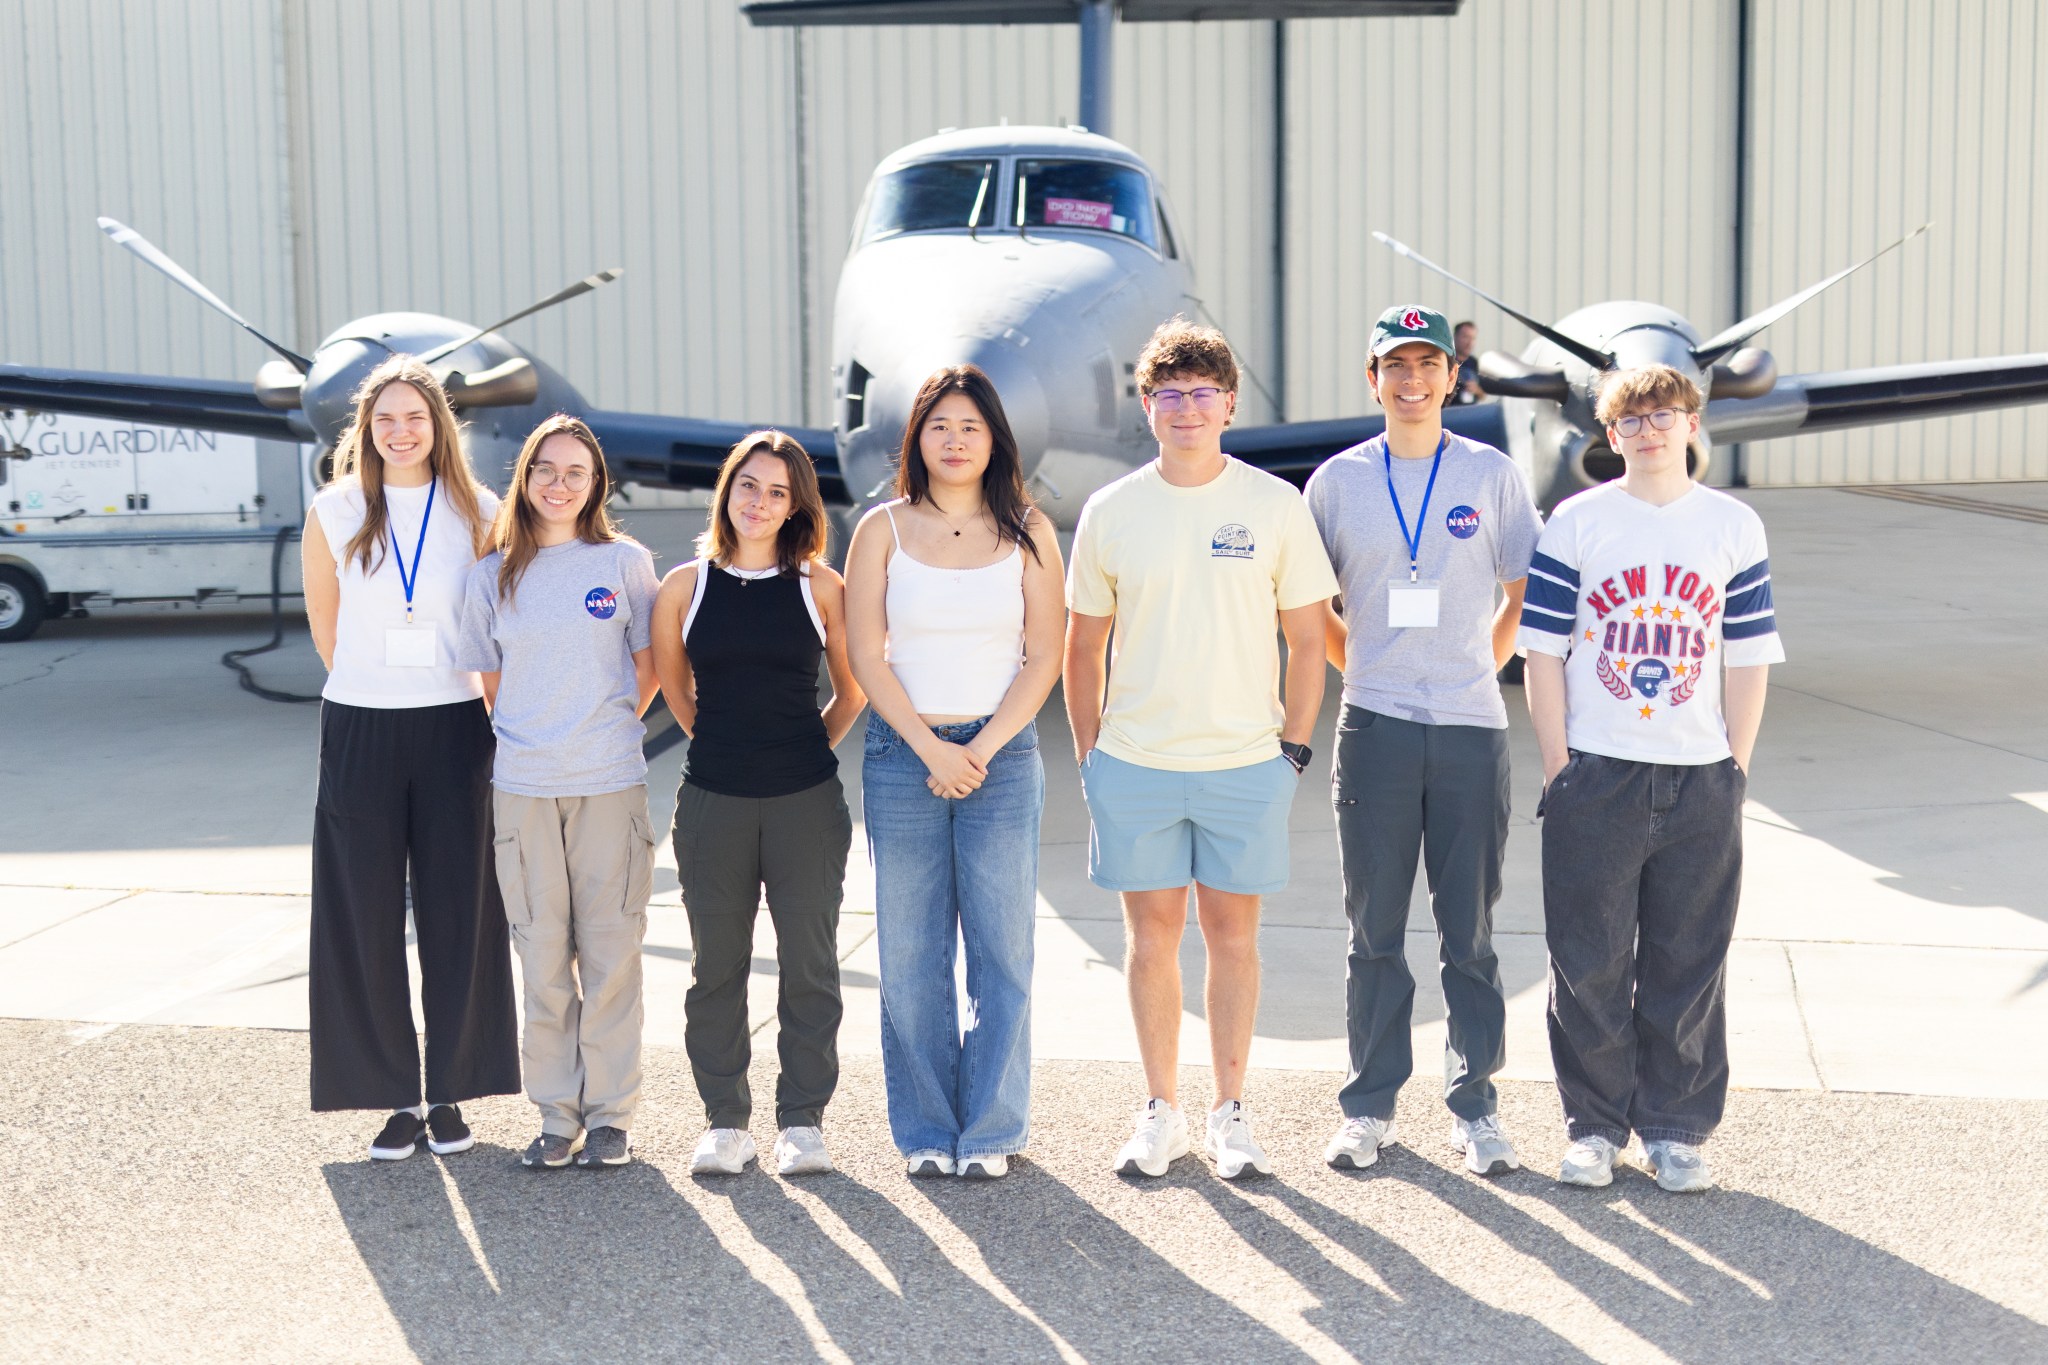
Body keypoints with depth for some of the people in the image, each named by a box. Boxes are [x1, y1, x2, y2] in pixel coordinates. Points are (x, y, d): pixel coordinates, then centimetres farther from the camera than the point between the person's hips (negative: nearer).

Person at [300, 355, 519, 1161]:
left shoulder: (478, 513, 1)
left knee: (457, 914, 3)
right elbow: (325, 627, 11)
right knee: (366, 920, 2)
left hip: (452, 729, 0)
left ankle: (449, 1095, 14)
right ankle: (395, 1099, 11)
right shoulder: (335, 513, 1)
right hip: (358, 732, 0)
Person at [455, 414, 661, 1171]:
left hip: (610, 783, -1)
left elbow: (648, 666, 9)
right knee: (544, 958, 5)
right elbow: (489, 681, 14)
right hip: (523, 789, 1)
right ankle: (557, 1115, 15)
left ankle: (610, 1113, 13)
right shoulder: (493, 575, 6)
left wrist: (604, 731, 8)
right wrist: (530, 740, 9)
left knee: (611, 953, 3)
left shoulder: (625, 561, 2)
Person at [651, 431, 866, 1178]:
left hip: (807, 801, -1)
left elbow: (853, 690, 10)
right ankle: (724, 1119, 19)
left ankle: (802, 1119, 17)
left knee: (809, 962, 4)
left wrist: (805, 748, 10)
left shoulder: (820, 586, 0)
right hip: (713, 801, 1)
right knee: (716, 965, 7)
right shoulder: (686, 586, 2)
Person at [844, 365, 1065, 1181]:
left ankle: (992, 1130, 11)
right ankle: (925, 1131, 14)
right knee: (911, 953, 3)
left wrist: (983, 749, -9)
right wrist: (932, 747, -9)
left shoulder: (1026, 532, 6)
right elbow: (867, 658, 1)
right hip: (902, 754, 0)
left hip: (1002, 755, 0)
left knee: (1002, 950, -1)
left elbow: (1045, 657, 2)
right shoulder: (883, 531, 5)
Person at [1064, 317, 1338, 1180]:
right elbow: (1084, 646, 9)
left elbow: (1307, 639, 4)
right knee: (1152, 931, 7)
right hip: (1134, 763, 1)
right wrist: (1088, 753, 4)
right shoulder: (1110, 513, 3)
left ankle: (1230, 1114, 18)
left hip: (1246, 762, -1)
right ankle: (1160, 1114, 19)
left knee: (1232, 931, 6)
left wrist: (1294, 747, -1)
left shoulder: (1275, 506, 0)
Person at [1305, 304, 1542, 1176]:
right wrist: (1366, 669, 8)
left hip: (1471, 731, 0)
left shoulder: (1493, 475, 4)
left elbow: (1527, 596, 11)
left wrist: (1474, 670, 7)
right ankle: (1370, 1106, 16)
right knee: (1375, 930, 6)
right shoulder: (1338, 481, 5)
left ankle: (1474, 1106, 15)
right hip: (1375, 731, 0)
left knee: (1470, 932, 5)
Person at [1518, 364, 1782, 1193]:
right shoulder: (1575, 523, 2)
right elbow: (1542, 651, 1)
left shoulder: (1735, 528, 7)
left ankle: (1676, 1129, 19)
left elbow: (1748, 657, 8)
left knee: (1690, 965, 7)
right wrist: (1558, 765, -4)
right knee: (1589, 962, 3)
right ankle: (1593, 1125, 17)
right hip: (1595, 774, -1)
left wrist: (1738, 764, 1)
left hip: (1700, 781, 2)